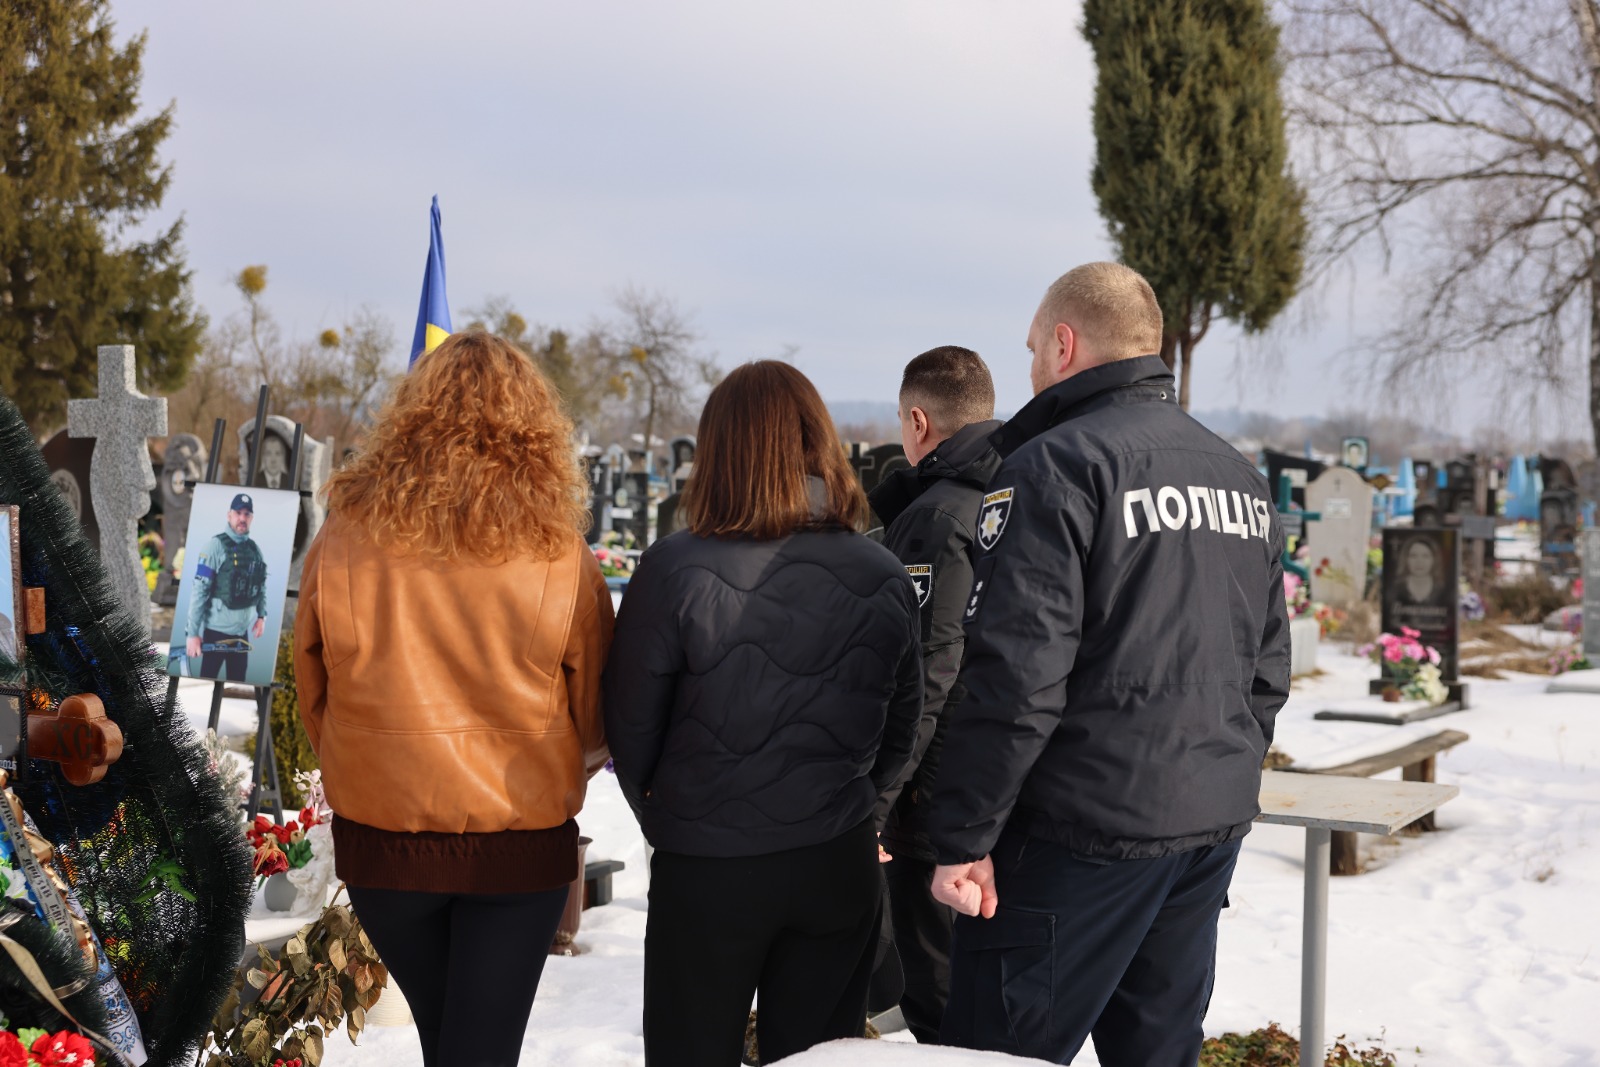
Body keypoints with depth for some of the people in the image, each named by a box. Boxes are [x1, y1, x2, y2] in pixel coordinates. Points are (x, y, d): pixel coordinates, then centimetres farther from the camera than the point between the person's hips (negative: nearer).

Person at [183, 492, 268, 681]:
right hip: (216, 631, -5)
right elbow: (199, 591, -12)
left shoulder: (255, 550, 8)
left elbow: (261, 587, 16)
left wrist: (261, 615, 4)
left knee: (237, 685, 10)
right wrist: (192, 633, -16)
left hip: (242, 632, 5)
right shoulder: (215, 546, -9)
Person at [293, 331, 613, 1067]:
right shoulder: (559, 557, -15)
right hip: (520, 842, -2)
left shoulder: (345, 538, -11)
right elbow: (595, 722, -3)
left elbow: (312, 695, 1)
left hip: (379, 837, 2)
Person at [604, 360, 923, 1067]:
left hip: (703, 870, -3)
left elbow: (629, 724, -7)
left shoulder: (674, 570, -16)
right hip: (839, 866, 3)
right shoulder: (884, 579, -5)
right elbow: (900, 730, 6)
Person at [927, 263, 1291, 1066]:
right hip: (1214, 825, 8)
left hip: (1084, 831, -8)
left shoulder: (1055, 466, -12)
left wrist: (963, 837, -14)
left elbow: (1017, 675, -19)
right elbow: (1267, 666, 18)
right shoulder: (1239, 476, 14)